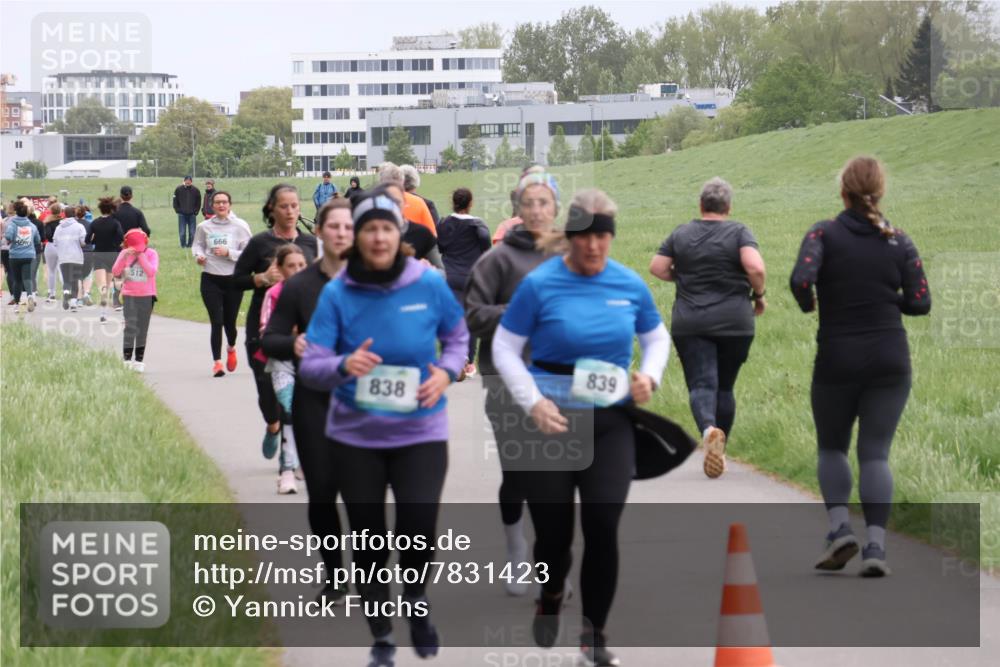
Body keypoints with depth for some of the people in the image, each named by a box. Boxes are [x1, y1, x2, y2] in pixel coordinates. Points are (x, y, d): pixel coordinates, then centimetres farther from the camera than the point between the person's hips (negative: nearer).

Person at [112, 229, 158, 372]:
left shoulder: (151, 254, -3)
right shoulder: (125, 254, 2)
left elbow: (151, 272, -18)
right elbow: (115, 272, -9)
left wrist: (141, 256, -18)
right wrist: (124, 256, -18)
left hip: (146, 296, 0)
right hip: (129, 295, 0)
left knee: (142, 328, 6)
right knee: (131, 326, -11)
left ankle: (139, 360, 13)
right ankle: (127, 359, -9)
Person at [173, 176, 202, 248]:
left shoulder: (195, 190, 0)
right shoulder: (179, 189, -2)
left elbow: (198, 202, 8)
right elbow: (175, 201, 5)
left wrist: (195, 211, 0)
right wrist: (178, 210, -1)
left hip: (192, 215, 1)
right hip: (182, 215, 0)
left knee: (192, 232, 2)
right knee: (182, 232, -2)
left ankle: (190, 244, 13)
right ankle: (183, 245, 9)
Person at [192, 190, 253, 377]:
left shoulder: (240, 226, -5)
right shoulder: (204, 227, 1)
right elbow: (197, 244, 17)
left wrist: (228, 253, -19)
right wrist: (198, 255, -4)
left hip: (234, 279, 0)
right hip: (210, 279, 0)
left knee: (230, 321, 9)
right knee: (216, 322, -8)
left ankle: (231, 348, 42)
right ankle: (217, 362, -2)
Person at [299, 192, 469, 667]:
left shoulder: (429, 284, -8)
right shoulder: (337, 292, -10)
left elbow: (457, 337, 9)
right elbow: (309, 367, -11)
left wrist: (447, 373, -10)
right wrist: (343, 366, -32)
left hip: (420, 432, -1)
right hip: (356, 434, 1)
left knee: (418, 530, -14)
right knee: (368, 539, 8)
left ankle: (416, 599, 22)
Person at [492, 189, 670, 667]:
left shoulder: (631, 286, 1)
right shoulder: (539, 284, -8)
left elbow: (656, 337, 17)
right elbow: (504, 347, -2)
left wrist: (650, 375, -2)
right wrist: (533, 402, -12)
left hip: (611, 421, 2)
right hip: (551, 420, -2)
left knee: (603, 527, -8)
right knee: (553, 531, 4)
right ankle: (550, 597, 39)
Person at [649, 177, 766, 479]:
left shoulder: (681, 234, 5)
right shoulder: (738, 232, -3)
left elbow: (657, 267, 4)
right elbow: (755, 267, -17)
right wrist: (759, 295, -1)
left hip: (689, 324, 0)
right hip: (733, 322, 0)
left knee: (701, 384, -6)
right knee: (724, 386, 14)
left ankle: (709, 429, -35)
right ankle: (718, 451, 16)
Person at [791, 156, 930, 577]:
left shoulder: (825, 234, -6)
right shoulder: (898, 242, 1)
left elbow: (801, 279, -21)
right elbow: (920, 302, -1)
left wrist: (808, 305, 0)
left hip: (837, 360, -1)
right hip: (890, 361, 1)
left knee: (831, 447, 17)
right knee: (875, 452, 4)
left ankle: (839, 527, -1)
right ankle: (876, 545, -8)